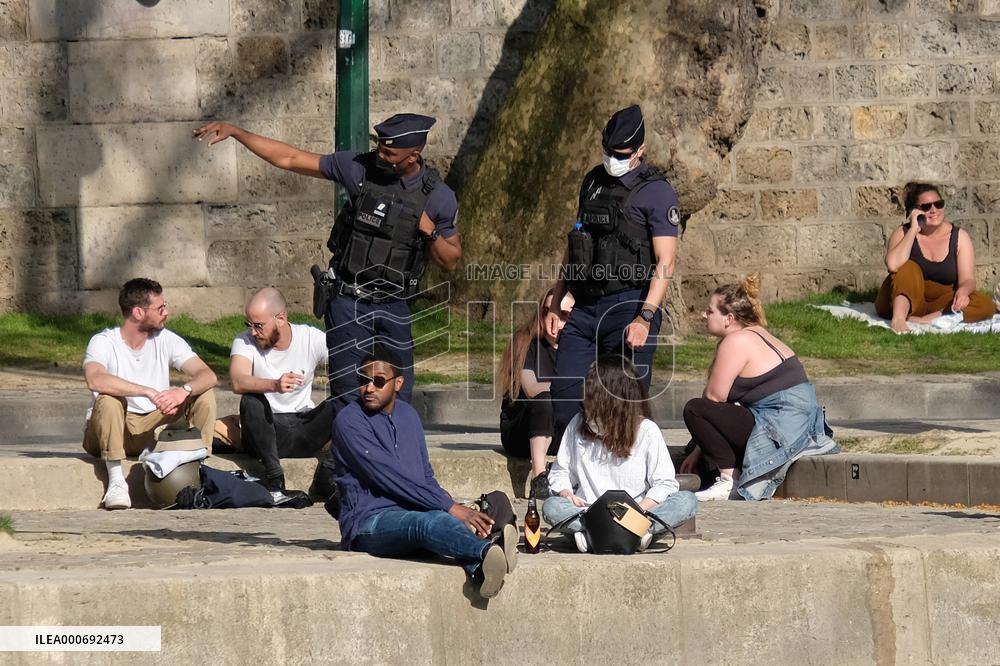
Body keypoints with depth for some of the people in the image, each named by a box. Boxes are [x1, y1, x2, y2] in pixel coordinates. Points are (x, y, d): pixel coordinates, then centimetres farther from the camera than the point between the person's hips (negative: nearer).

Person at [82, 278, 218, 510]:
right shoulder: (103, 343, -13)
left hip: (153, 430, 4)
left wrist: (184, 391, -35)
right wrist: (149, 392, -42)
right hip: (109, 431, -4)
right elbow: (95, 379, -36)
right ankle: (116, 480, -32)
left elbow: (208, 375, -12)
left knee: (204, 395, -13)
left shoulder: (166, 340, 0)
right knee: (109, 399, -36)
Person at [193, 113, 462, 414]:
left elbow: (450, 261, 6)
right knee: (349, 398, -4)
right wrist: (235, 132, -3)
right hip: (348, 302, -1)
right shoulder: (359, 167, -5)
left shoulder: (439, 197, -3)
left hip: (394, 308, 1)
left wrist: (430, 231, -14)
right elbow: (289, 159, 0)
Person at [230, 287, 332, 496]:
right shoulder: (245, 342, -8)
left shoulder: (312, 339, -3)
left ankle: (328, 470, -15)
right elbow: (238, 382, -28)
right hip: (266, 430, -1)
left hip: (304, 429, 1)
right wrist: (275, 385, -47)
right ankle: (274, 475, -27)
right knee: (251, 401, -31)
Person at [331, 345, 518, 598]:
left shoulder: (408, 415, 18)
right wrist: (450, 507, -17)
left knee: (440, 520, -31)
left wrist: (458, 511, 0)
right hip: (367, 523, -6)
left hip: (412, 513, 6)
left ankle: (479, 568, -63)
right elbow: (388, 478, -14)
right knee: (428, 522, -38)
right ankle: (489, 550, -67)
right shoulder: (349, 421, -5)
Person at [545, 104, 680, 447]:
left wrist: (645, 318, -19)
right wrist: (557, 302, 18)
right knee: (565, 393, -1)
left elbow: (665, 263, -10)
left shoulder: (656, 192, -5)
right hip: (584, 308, 6)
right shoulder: (593, 182, 16)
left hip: (628, 306, -6)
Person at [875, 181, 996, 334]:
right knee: (909, 268, -29)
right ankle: (899, 317, -51)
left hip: (942, 302, 2)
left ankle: (923, 319, -35)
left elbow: (967, 279, -8)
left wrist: (963, 291, -33)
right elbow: (893, 265, -25)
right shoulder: (903, 234, -3)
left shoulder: (959, 237, 1)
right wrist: (914, 230, -20)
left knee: (986, 306, -23)